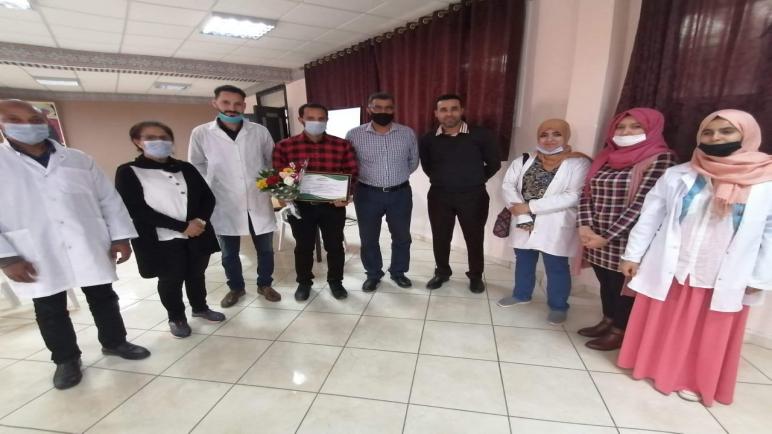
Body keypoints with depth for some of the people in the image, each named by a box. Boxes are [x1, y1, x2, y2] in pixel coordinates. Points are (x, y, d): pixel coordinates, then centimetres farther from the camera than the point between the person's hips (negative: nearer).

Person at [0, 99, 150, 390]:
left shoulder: (78, 160, 6)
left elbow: (109, 199, 5)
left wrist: (120, 237, -2)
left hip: (91, 249, 1)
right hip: (37, 257, -1)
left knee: (103, 299, 12)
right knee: (50, 310, 12)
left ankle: (114, 342, 31)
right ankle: (66, 359, 30)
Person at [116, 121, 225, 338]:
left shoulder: (186, 168, 8)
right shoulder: (127, 172, -5)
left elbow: (208, 196, 6)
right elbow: (136, 210, -14)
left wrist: (200, 220, -14)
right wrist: (182, 226, -19)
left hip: (197, 234, 4)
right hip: (162, 240, -4)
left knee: (196, 274, 17)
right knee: (170, 280, 10)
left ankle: (200, 307, 40)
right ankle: (176, 318, 32)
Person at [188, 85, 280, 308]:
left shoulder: (260, 131, 0)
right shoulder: (200, 133, -2)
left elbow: (273, 162, 9)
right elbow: (196, 168, 5)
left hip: (258, 202, 1)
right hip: (224, 205, 0)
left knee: (265, 248, 12)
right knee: (229, 253, 15)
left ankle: (264, 284, 34)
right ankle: (236, 287, 37)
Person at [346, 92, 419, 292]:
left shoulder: (407, 133, -1)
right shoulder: (354, 135, -6)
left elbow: (413, 161, 12)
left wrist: (398, 177, 9)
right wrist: (368, 178, 3)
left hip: (400, 194, 1)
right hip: (367, 194, -1)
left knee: (402, 236, 12)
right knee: (368, 238, 10)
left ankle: (398, 272, 33)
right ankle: (373, 274, 31)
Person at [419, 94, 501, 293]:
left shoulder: (481, 135, -8)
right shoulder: (428, 139, -2)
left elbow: (494, 164, 3)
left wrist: (476, 180, 4)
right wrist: (440, 179, 10)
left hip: (473, 196, -1)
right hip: (439, 196, 2)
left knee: (474, 238, 9)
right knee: (440, 238, 11)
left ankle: (476, 276, 29)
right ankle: (442, 272, 33)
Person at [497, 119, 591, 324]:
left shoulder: (578, 163, -8)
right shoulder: (523, 160, 5)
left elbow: (574, 196, -18)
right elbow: (508, 185, -3)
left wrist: (530, 206, -19)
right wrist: (520, 212, -19)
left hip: (554, 228, -4)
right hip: (524, 224, 4)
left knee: (556, 268, 8)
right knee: (523, 262, 19)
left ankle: (558, 306, 28)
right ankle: (521, 294, 40)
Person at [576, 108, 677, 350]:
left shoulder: (661, 159, -10)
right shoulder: (607, 157, 8)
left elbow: (642, 204, -18)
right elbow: (586, 194, 5)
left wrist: (606, 237, -19)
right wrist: (585, 227, -10)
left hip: (627, 241, -5)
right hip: (596, 238, 6)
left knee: (623, 287, 10)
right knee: (606, 283, 19)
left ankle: (619, 332, 29)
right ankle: (607, 322, 38)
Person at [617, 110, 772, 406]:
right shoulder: (678, 175, -2)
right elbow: (650, 216, 0)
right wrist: (632, 255, -1)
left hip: (724, 281, 0)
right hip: (669, 270, 0)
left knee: (709, 335, 15)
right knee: (662, 327, 14)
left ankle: (693, 380, 35)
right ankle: (656, 369, 34)